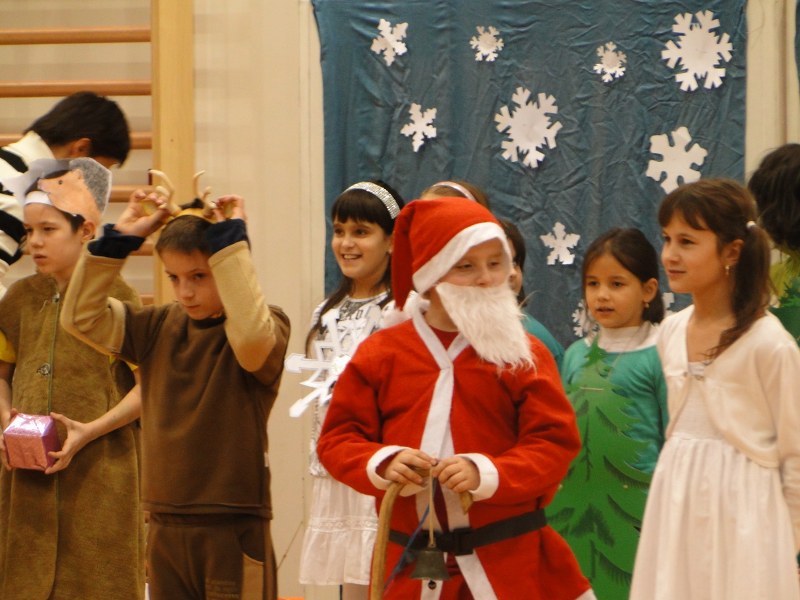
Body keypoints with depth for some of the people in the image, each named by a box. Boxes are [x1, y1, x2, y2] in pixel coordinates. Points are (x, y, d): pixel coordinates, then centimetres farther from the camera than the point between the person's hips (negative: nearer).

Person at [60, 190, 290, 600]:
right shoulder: (159, 328, 9)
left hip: (234, 527, -6)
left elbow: (252, 336, -32)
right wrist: (118, 240, 0)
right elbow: (81, 317, 7)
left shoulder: (270, 327, -8)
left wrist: (229, 241, -25)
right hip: (165, 529, 6)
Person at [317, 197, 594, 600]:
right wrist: (382, 463, -15)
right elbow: (337, 438, 7)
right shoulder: (381, 353, 6)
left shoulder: (525, 355, 1)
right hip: (411, 566, 2)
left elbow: (555, 443, -5)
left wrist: (486, 473, -20)